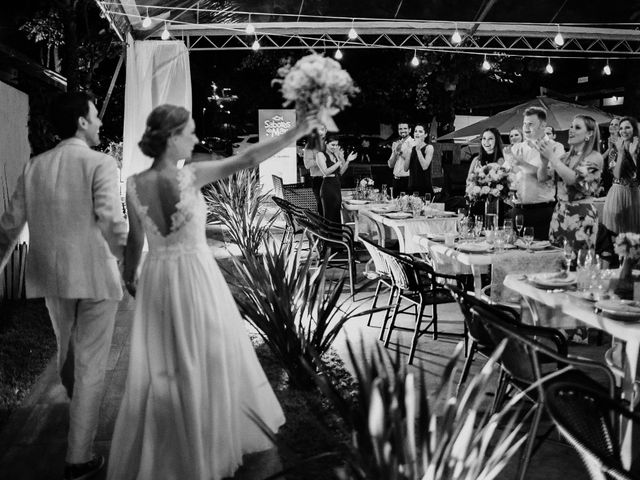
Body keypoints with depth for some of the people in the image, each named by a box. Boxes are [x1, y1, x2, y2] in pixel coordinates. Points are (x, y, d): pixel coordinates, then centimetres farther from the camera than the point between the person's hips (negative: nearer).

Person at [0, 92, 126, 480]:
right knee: (90, 365, 5)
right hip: (95, 276, -5)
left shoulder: (34, 167, 4)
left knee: (66, 349, 26)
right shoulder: (100, 164, -12)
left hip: (52, 277, 5)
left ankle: (76, 402, 51)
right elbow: (111, 221, -23)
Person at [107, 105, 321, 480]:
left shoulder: (134, 185, -4)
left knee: (157, 369, 14)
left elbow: (135, 240, 4)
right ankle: (209, 447, 29)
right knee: (209, 361, 13)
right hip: (196, 276, -4)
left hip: (157, 279, 4)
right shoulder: (190, 176, -16)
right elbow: (247, 160, -17)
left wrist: (129, 277, 20)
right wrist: (298, 132, -12)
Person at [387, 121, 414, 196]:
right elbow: (390, 165, 10)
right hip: (396, 180, 6)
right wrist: (395, 153, -6)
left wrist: (401, 152, -12)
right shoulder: (395, 144, 14)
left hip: (407, 179, -6)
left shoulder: (414, 144, -5)